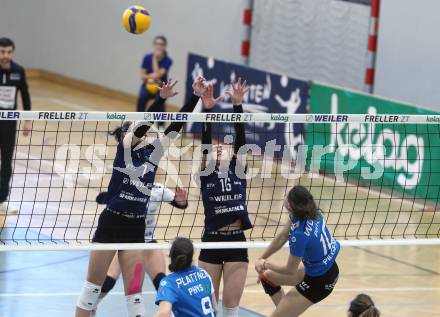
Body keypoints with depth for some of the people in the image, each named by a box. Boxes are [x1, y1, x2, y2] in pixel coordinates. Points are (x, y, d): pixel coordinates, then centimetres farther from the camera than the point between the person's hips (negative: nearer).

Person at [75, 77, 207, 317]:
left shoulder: (153, 152, 6)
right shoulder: (124, 147, -5)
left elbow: (176, 125, -1)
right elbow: (141, 125, -22)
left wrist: (196, 96, -11)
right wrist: (161, 99, -36)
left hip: (136, 228, 3)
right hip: (110, 223, -3)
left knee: (134, 293, 3)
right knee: (93, 286, 7)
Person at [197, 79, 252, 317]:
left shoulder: (238, 170, 9)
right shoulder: (206, 174, 5)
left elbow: (240, 139, -1)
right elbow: (206, 143, -6)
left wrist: (238, 105, -11)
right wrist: (207, 110, -17)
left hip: (236, 243, 1)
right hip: (211, 243, -1)